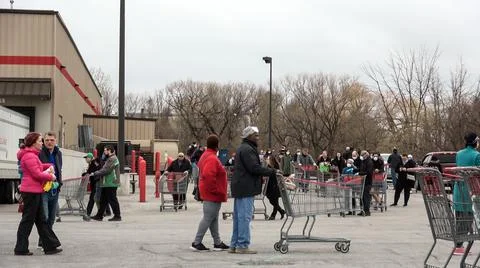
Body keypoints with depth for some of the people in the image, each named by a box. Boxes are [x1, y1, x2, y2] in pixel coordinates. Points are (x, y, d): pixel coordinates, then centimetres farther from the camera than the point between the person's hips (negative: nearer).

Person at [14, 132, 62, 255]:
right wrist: (51, 177, -6)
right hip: (31, 191, -11)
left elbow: (38, 167, 31)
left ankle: (50, 246, 16)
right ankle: (21, 249, 3)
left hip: (35, 191, 11)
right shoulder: (29, 156, -17)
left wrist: (49, 167, 11)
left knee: (41, 220, 12)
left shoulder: (33, 155, 16)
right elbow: (37, 174, -21)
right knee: (27, 220, -4)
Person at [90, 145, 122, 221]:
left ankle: (117, 216, -1)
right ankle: (99, 216, 18)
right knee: (103, 200, 13)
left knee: (112, 200, -6)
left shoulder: (112, 159, -14)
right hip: (107, 184, 11)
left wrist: (95, 174, -17)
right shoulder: (109, 159, 21)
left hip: (111, 184, -11)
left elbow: (106, 170, -21)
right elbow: (104, 169, 23)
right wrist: (95, 173, 14)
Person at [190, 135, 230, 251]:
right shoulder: (212, 159, -19)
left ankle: (217, 243, 19)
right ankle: (197, 243, -5)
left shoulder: (206, 156, 14)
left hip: (209, 193, 11)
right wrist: (214, 189, -22)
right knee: (208, 218, -7)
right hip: (213, 194, -11)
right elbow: (208, 175, -31)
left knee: (214, 219, 14)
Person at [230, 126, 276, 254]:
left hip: (240, 188, 11)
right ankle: (242, 246, -6)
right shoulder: (247, 149, -14)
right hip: (246, 189, -11)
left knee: (238, 217, 13)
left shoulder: (243, 148, 21)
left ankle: (234, 245, 18)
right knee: (245, 216, -8)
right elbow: (254, 168, -21)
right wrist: (272, 171, -15)